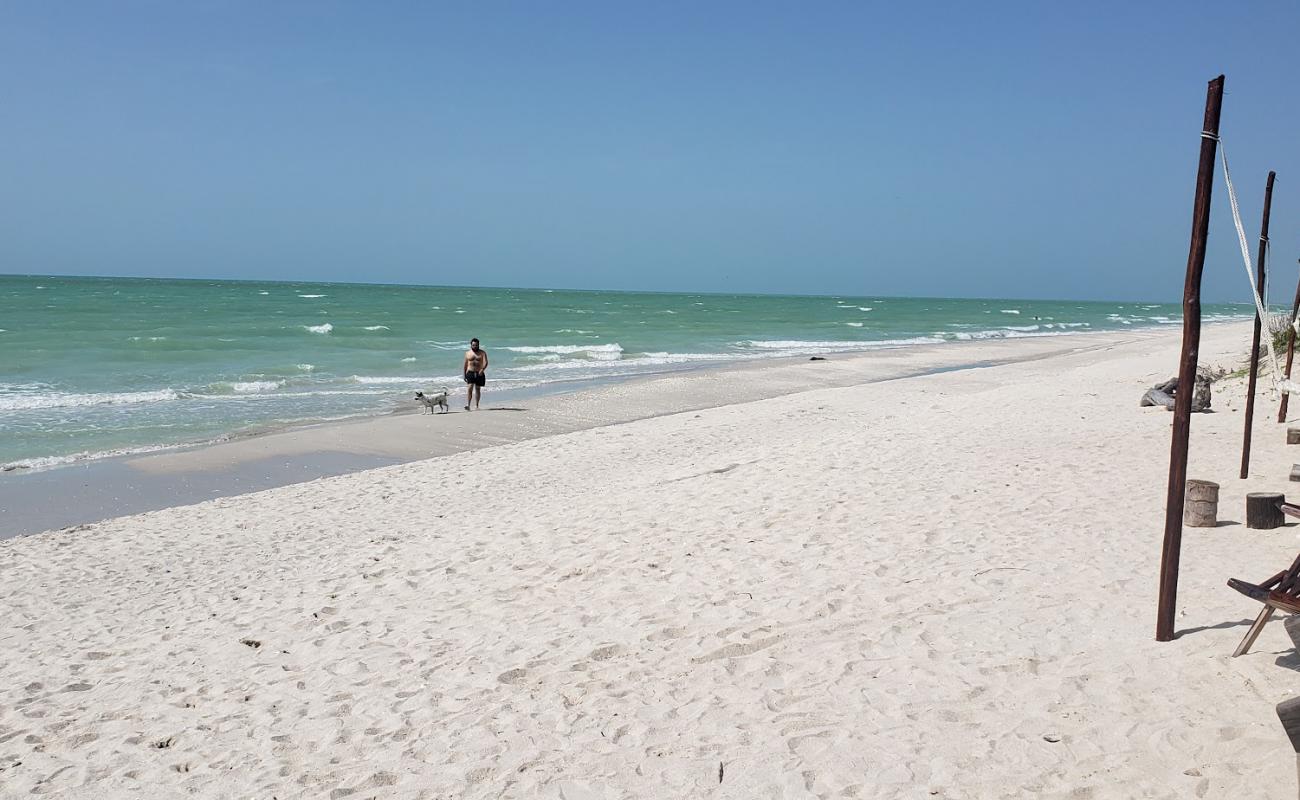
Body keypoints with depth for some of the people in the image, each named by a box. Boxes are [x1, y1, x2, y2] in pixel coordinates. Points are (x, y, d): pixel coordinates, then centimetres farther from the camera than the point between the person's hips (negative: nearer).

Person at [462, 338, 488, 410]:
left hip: (479, 373, 0)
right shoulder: (467, 353, 8)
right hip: (470, 372, 0)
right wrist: (464, 374, 13)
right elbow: (465, 364, 14)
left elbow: (485, 362, -12)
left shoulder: (482, 353, 1)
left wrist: (482, 369, -31)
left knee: (478, 389, 7)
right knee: (470, 388, -15)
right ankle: (467, 405, -23)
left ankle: (476, 406, 14)